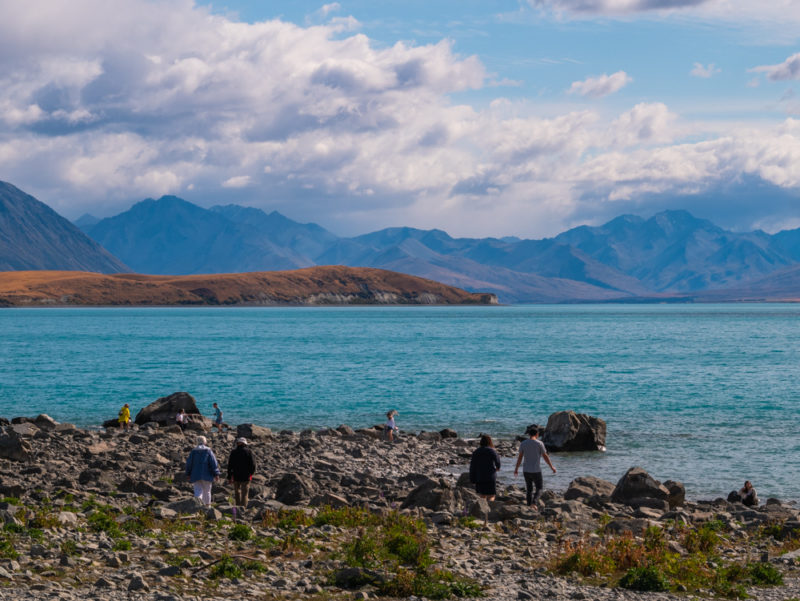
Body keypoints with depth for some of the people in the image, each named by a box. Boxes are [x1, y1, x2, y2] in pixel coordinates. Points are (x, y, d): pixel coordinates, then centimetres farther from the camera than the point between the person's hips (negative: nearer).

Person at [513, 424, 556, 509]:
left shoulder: (523, 443, 0)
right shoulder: (539, 443, -10)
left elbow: (520, 457, 4)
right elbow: (545, 457, -6)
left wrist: (516, 469, 16)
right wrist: (552, 467, 6)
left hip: (526, 471, 4)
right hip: (536, 471, -3)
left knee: (529, 489, 15)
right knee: (539, 489, 8)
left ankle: (529, 505, 14)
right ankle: (534, 502, -15)